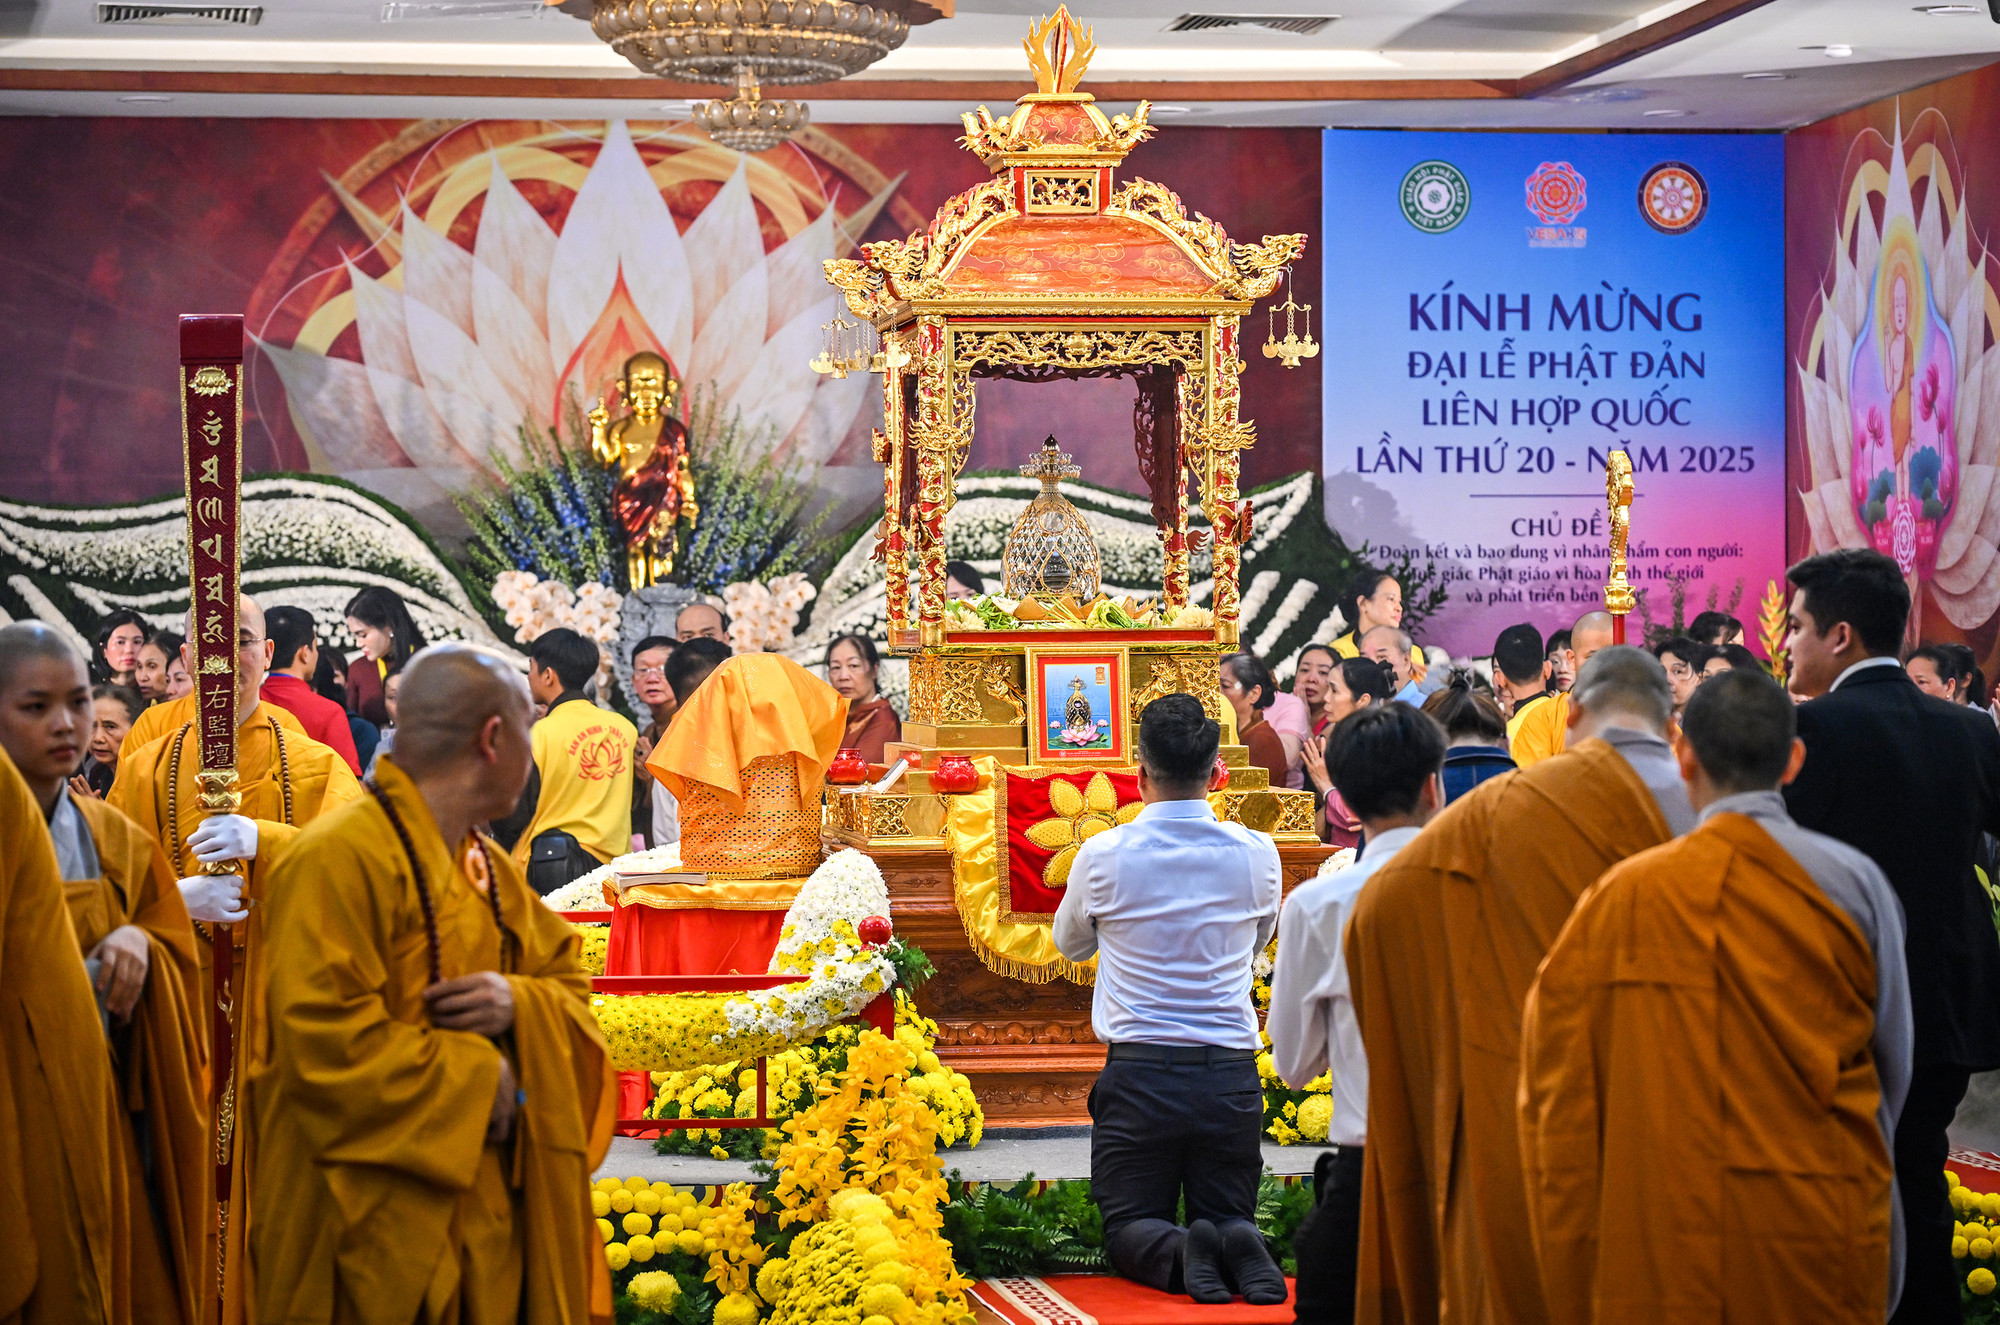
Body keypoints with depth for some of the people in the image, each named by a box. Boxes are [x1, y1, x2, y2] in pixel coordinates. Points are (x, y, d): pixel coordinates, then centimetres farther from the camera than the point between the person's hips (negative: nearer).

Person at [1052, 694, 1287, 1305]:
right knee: (1230, 1214, 15)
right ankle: (1239, 1246, -19)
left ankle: (1176, 1254, -23)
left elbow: (1070, 944, 16)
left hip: (1138, 1073, -2)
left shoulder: (1104, 856, -5)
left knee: (1129, 1227, 10)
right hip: (1230, 1073, 2)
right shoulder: (1256, 855, -1)